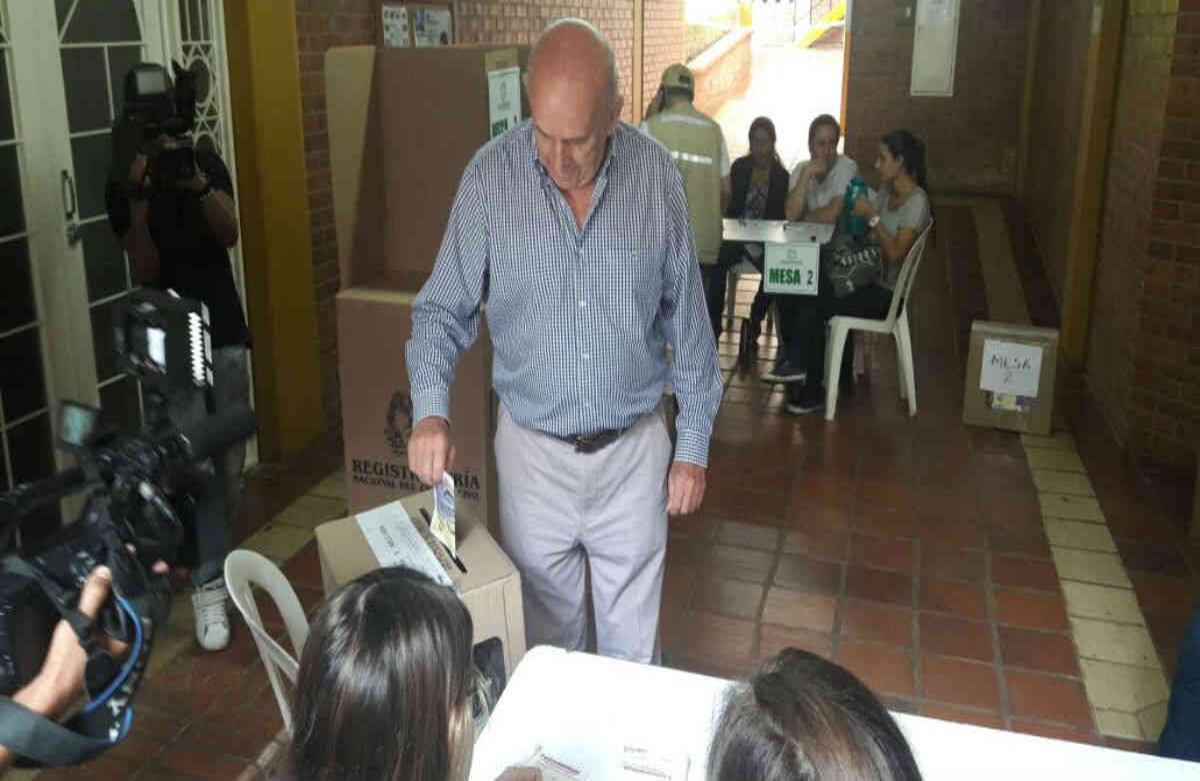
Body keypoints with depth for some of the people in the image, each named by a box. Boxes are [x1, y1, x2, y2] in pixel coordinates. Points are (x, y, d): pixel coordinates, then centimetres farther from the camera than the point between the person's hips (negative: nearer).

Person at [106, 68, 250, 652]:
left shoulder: (205, 162, 2)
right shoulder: (121, 186, -3)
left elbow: (230, 235, -11)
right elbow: (144, 272, -12)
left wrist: (197, 185, -27)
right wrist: (139, 204, -24)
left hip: (224, 331, 3)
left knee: (231, 464, 8)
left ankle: (216, 553, 28)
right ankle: (209, 585, 0)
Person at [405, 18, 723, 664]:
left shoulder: (656, 174, -9)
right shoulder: (490, 176, -12)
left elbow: (686, 320, -1)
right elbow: (444, 308, -5)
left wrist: (694, 444, 1)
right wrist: (430, 409, -22)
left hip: (635, 447, 1)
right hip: (533, 448, 0)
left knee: (632, 636, 17)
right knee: (545, 628, 18)